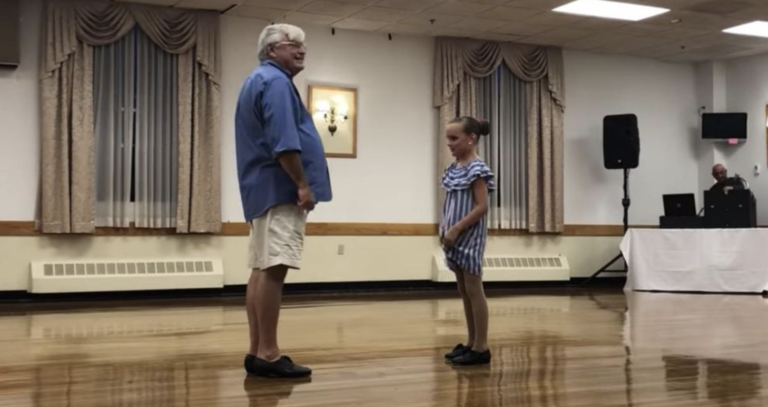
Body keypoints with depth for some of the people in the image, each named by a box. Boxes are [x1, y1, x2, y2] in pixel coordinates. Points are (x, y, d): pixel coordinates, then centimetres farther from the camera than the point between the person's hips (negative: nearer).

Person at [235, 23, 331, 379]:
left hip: (265, 189, 11)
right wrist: (303, 184, -18)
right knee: (273, 269, -13)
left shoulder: (259, 80, 24)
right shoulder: (275, 81, -9)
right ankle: (267, 354, -14)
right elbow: (284, 142, -21)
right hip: (280, 188, -11)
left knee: (262, 269, 8)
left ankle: (258, 351, 10)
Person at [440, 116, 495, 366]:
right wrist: (444, 229, 8)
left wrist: (456, 229, -19)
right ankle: (471, 343, 20)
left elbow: (482, 207, -18)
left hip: (468, 237, -9)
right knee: (464, 292, 12)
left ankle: (481, 348, 3)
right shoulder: (455, 168, 12)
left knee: (473, 290, -4)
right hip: (456, 238, 9)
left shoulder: (476, 169, -13)